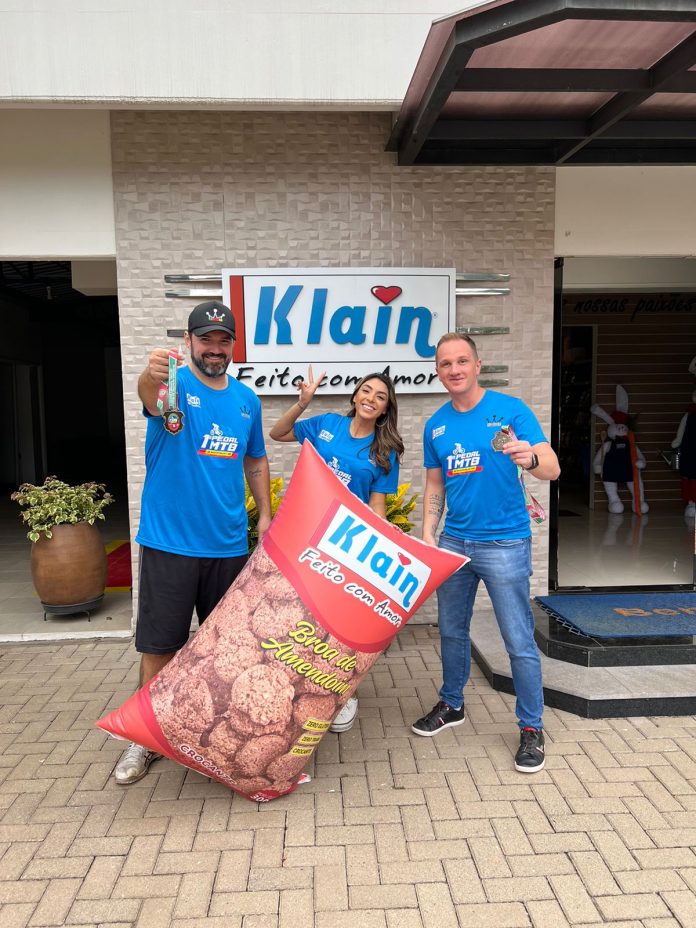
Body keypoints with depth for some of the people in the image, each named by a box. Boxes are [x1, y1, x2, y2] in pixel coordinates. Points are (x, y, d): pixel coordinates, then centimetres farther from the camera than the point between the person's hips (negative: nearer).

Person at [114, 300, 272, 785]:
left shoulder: (247, 399, 7)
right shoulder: (174, 386, -7)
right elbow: (152, 397, -33)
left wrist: (266, 514, 9)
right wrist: (152, 377, -56)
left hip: (229, 544, 4)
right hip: (170, 542, -3)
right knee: (159, 644, 6)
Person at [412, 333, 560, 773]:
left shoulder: (511, 409, -9)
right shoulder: (435, 426, 6)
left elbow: (553, 468, -15)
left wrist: (529, 458, -37)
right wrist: (428, 536, 3)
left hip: (505, 543, -5)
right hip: (454, 542, 5)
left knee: (520, 641, 2)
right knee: (452, 631, 17)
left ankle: (532, 728, 21)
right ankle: (452, 704, 38)